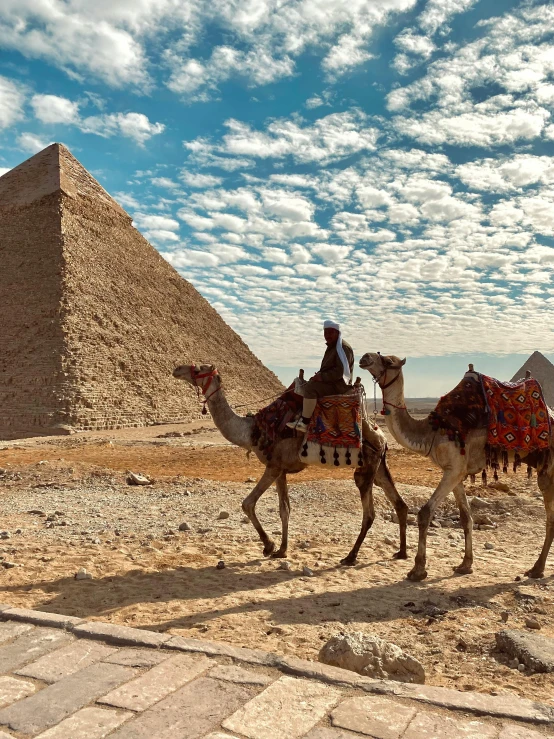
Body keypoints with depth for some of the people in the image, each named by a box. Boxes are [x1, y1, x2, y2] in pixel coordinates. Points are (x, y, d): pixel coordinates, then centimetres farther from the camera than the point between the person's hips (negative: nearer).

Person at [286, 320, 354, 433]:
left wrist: (321, 376, -20)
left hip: (338, 385, -11)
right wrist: (319, 375, 7)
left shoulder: (343, 348, -15)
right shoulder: (331, 347, 17)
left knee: (310, 387, -28)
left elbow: (340, 372, -25)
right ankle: (302, 418, 9)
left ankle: (304, 423, -26)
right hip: (330, 382, 11)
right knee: (304, 386, 18)